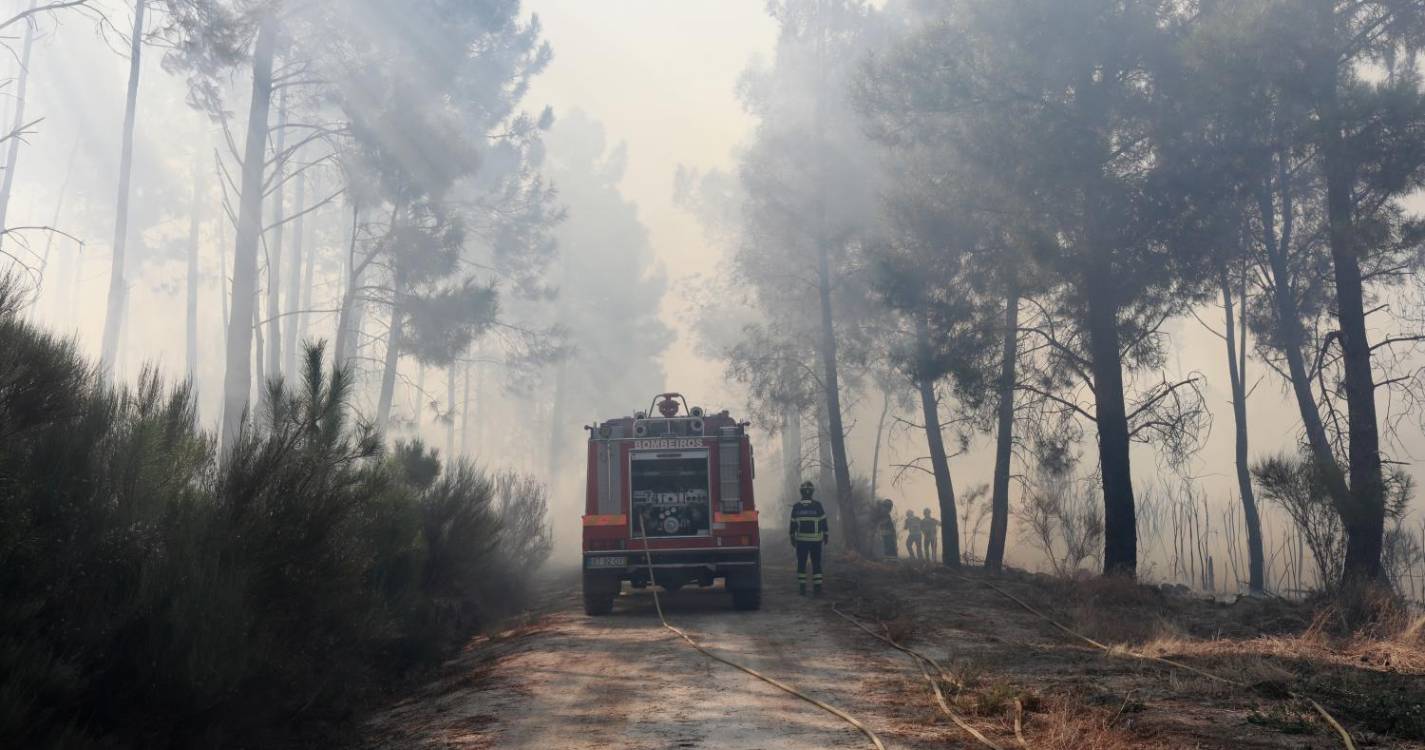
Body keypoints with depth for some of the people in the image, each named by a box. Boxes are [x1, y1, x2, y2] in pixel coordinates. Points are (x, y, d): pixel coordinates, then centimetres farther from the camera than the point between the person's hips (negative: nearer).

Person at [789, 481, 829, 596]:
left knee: (801, 564, 8)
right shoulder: (817, 505, -7)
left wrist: (792, 538, 11)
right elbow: (823, 521, -3)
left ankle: (802, 588, 7)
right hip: (816, 539, -1)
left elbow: (793, 524, 1)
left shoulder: (796, 506, -2)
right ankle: (817, 588, 2)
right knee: (816, 564, 4)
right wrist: (826, 535, 8)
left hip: (801, 539, 1)